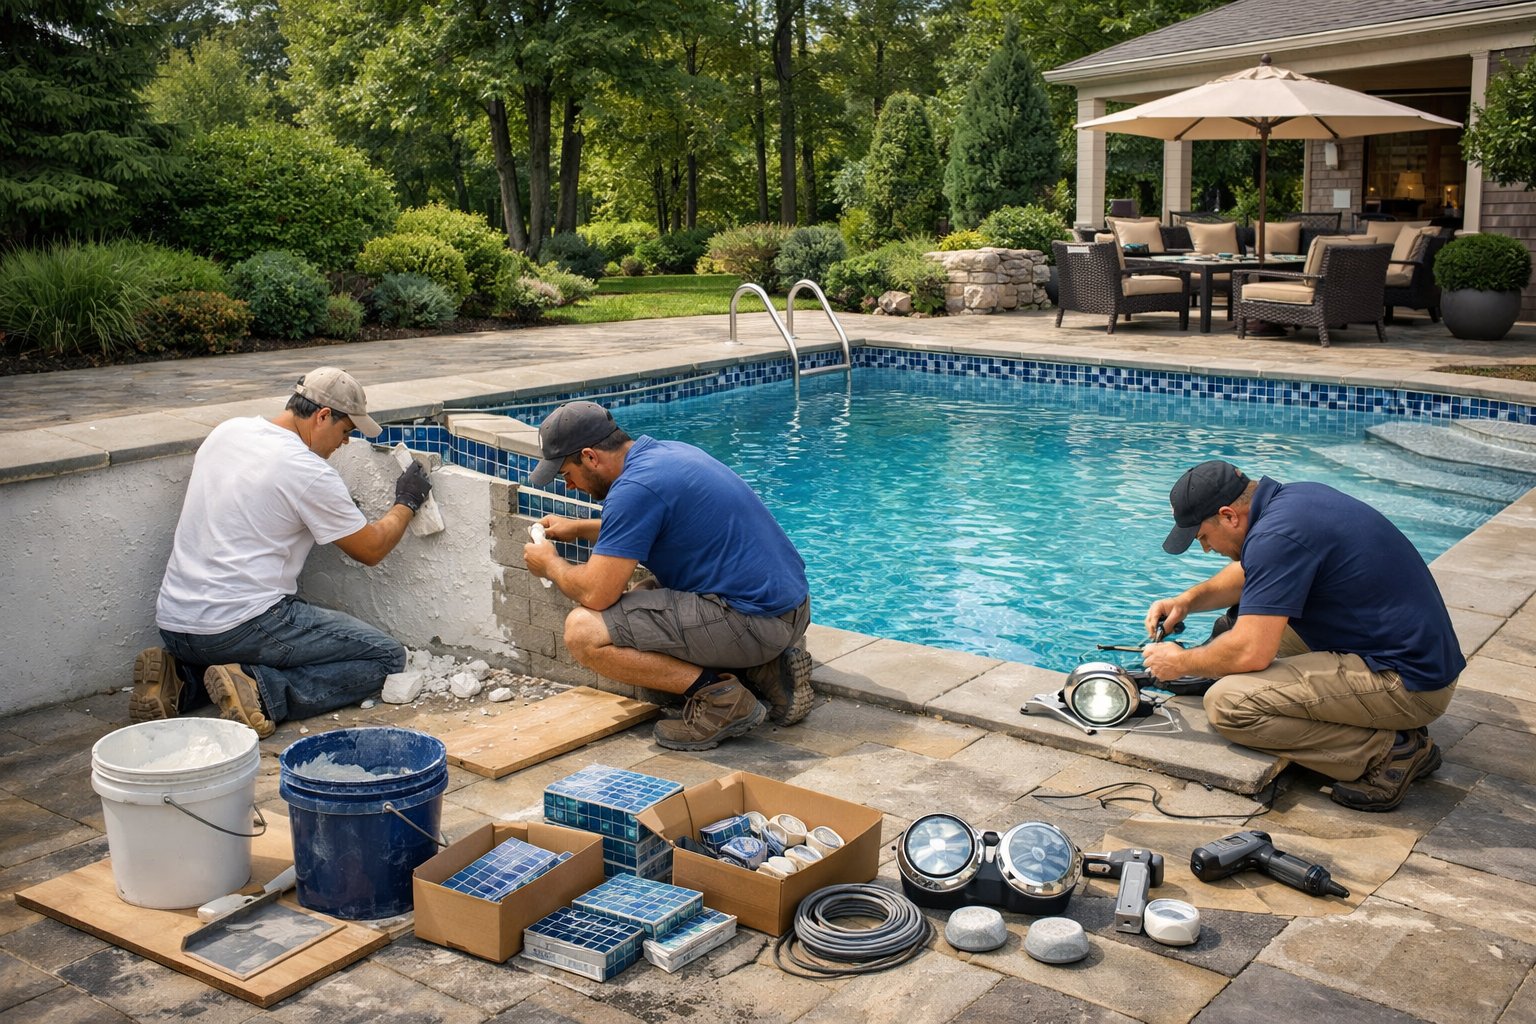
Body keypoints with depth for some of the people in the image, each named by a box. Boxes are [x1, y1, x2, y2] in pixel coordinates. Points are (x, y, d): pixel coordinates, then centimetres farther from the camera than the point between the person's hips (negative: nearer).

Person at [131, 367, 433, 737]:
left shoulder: (226, 431, 10)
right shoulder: (308, 471, -12)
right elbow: (371, 549, -1)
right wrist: (406, 503, 16)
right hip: (240, 626, -8)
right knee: (386, 656, -2)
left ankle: (182, 678, 11)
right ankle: (262, 692, -16)